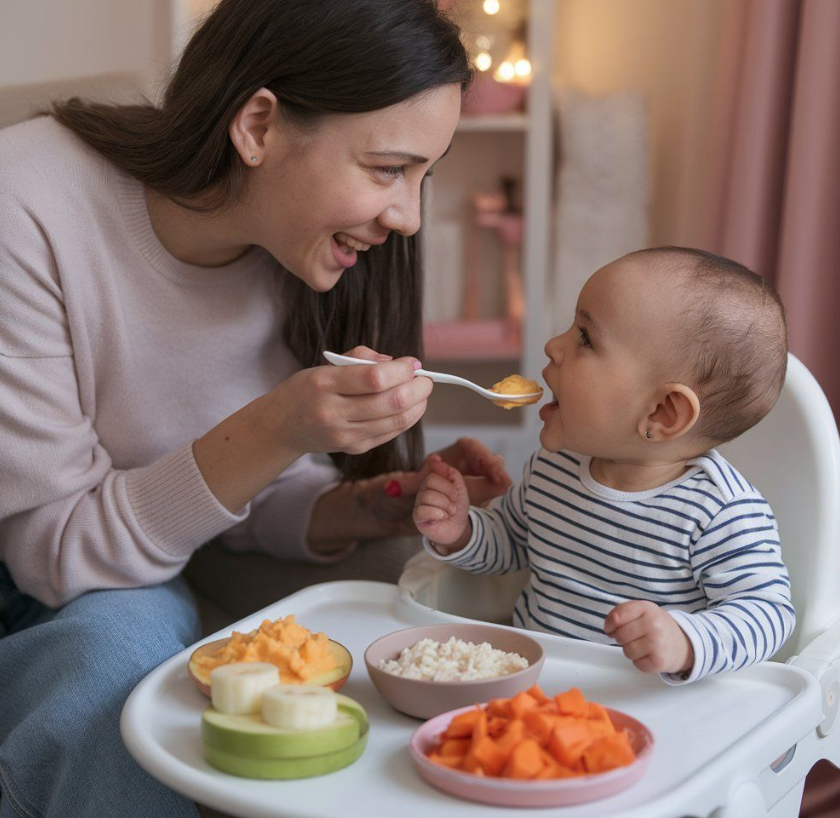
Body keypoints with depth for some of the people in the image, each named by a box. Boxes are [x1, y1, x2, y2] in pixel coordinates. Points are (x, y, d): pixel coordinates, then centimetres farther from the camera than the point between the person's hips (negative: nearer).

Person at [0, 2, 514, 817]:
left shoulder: (306, 247, -11)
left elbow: (244, 501, 0)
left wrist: (362, 507, -21)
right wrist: (272, 433, -35)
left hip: (128, 593, 4)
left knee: (130, 630, -28)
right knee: (123, 637, -32)